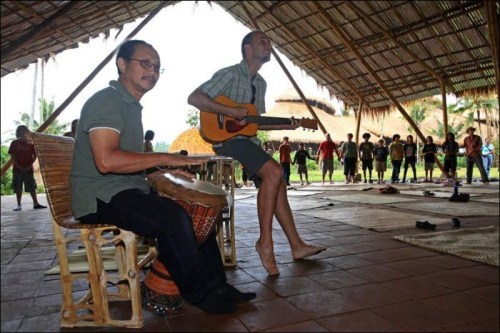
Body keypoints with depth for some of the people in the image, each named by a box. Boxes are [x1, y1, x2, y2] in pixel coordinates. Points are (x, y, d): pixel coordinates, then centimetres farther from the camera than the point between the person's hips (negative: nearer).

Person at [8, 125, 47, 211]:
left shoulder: (30, 143, 6)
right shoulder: (14, 143, 3)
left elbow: (35, 155, 4)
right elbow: (12, 156, -1)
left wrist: (30, 165, -8)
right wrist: (19, 166, -11)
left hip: (28, 169, 1)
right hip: (18, 169, -1)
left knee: (32, 187, 2)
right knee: (18, 188, 3)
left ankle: (36, 204, 5)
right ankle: (19, 205, 9)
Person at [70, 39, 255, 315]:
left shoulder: (132, 106, 19)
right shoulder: (106, 101, -13)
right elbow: (106, 160, -28)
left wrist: (167, 168, 9)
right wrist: (165, 158, -25)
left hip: (128, 189, 10)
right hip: (101, 196, -10)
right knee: (173, 218, -30)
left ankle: (216, 285, 11)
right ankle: (200, 294, -8)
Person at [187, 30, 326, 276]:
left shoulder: (261, 83, 18)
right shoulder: (230, 74, -8)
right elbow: (194, 98, -17)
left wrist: (284, 126, 9)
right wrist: (230, 111, -24)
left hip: (248, 139, 9)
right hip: (226, 137, -9)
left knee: (277, 184, 1)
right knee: (274, 172, -26)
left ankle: (296, 245, 8)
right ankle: (265, 241, -18)